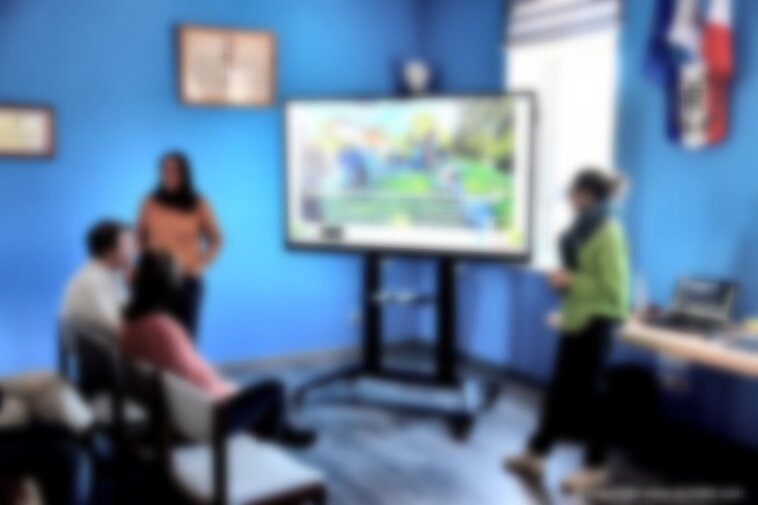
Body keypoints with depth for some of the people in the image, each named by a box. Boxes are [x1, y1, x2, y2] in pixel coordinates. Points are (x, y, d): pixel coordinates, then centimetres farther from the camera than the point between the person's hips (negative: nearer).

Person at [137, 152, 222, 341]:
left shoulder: (199, 205, -1)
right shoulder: (150, 203, 1)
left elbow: (215, 240, 7)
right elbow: (139, 238, 11)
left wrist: (199, 262, -5)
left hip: (188, 280, 0)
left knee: (185, 333, 0)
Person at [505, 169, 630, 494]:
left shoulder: (607, 233, -17)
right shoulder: (585, 228, 12)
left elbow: (613, 286, -22)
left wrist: (571, 281, -18)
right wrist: (565, 279, 6)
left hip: (595, 321, -9)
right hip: (577, 318, 9)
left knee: (588, 393, 2)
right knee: (560, 390, 14)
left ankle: (596, 468, 17)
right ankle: (534, 456, 23)